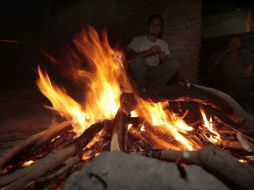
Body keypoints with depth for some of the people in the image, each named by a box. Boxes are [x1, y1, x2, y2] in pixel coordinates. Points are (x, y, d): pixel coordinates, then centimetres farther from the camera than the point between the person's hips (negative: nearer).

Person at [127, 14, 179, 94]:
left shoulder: (163, 43, 16)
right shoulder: (138, 40, 4)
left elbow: (168, 61, 8)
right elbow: (129, 55, -11)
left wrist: (162, 56, -15)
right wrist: (148, 52, -17)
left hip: (154, 72, 3)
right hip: (139, 72, -3)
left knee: (174, 65, -19)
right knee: (138, 59, -34)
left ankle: (150, 87, -18)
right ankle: (141, 88, -16)